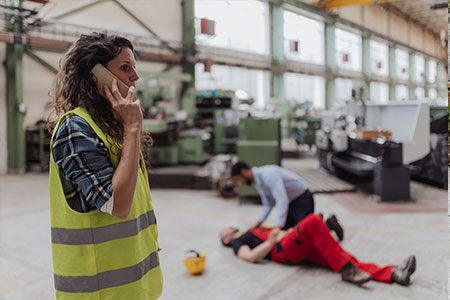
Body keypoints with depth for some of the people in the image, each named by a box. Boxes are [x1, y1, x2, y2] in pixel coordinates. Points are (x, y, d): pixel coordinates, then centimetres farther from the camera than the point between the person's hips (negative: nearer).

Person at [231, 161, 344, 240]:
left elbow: (282, 200, -34)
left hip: (302, 200, -9)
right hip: (290, 202, 9)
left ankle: (329, 224, 10)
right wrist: (258, 222, -1)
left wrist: (278, 226, -37)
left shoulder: (268, 174, -28)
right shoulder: (257, 181, 3)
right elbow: (268, 204, 10)